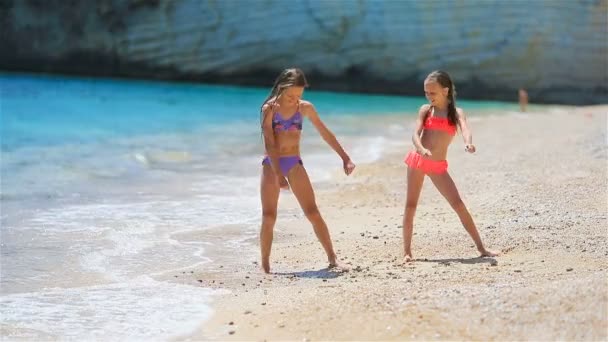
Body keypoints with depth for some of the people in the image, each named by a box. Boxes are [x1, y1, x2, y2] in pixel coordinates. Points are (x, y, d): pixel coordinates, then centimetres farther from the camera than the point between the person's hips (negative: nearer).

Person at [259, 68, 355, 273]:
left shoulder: (305, 108, 2)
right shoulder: (269, 108, -7)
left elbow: (325, 133, 11)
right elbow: (269, 143, -14)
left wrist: (345, 157, 9)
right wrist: (278, 174, -23)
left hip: (294, 163, 2)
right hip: (271, 164, -2)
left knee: (313, 213, -5)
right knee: (268, 217, -4)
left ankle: (332, 258, -2)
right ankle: (265, 265, 5)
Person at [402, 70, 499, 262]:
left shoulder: (456, 113, 4)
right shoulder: (425, 110, 4)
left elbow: (465, 129, -16)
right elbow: (415, 134, -8)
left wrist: (468, 143, -39)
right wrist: (422, 149, -29)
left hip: (438, 166, 0)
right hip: (418, 160, 0)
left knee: (458, 204, -3)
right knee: (410, 205, 0)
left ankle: (481, 247, 3)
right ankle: (407, 252, 7)